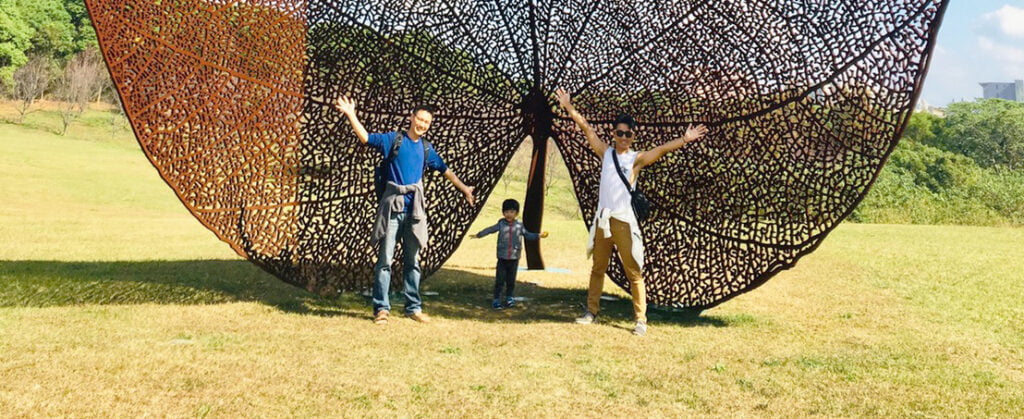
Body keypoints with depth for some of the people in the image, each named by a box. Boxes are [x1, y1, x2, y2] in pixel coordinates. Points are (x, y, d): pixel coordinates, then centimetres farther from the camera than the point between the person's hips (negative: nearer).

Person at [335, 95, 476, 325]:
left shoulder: (426, 149, 14)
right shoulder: (394, 139, 1)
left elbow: (445, 170, 26)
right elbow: (366, 138, -10)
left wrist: (464, 188, 31)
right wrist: (351, 116, -22)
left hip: (414, 208, 4)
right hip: (393, 205, -4)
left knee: (412, 261, 10)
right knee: (385, 259, -4)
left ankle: (413, 307, 15)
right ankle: (381, 308, 0)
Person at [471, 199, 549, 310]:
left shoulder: (519, 225, 2)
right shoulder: (501, 224, 1)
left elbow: (527, 235, 12)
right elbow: (490, 229, 9)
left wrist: (539, 236, 2)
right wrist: (478, 235, 9)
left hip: (514, 258, 1)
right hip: (502, 258, -1)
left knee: (511, 280, 8)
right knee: (499, 279, -2)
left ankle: (509, 298, 24)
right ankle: (496, 300, 5)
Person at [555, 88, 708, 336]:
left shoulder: (637, 159, -1)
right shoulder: (606, 153, 8)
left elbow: (662, 149, -15)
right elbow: (586, 129, 11)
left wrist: (684, 139, -29)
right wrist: (568, 107, 13)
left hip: (624, 221, -4)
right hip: (603, 219, 4)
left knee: (634, 272, -4)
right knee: (598, 268, 14)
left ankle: (641, 320, -1)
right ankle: (591, 312, 25)